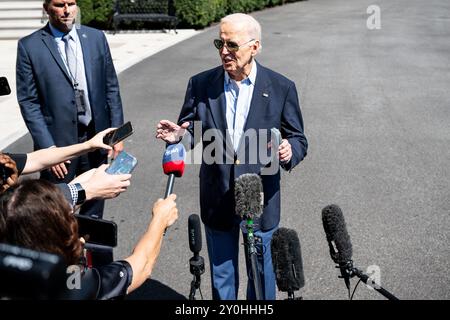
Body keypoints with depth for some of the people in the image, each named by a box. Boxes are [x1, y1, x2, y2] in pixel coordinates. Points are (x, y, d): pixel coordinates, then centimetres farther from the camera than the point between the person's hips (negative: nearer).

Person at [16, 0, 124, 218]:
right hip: (58, 142, -2)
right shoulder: (29, 46, -4)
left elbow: (111, 89, 7)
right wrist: (48, 148, -12)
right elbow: (28, 102, -6)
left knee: (94, 210, 14)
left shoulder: (96, 38, 4)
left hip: (96, 137, 3)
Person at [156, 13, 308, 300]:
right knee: (222, 274, 17)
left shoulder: (281, 88, -7)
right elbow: (192, 133, 4)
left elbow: (299, 140, -1)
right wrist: (178, 136, -19)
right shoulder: (201, 84, -4)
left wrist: (289, 150, -25)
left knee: (260, 270, 17)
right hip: (217, 199, 1)